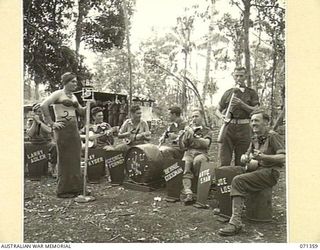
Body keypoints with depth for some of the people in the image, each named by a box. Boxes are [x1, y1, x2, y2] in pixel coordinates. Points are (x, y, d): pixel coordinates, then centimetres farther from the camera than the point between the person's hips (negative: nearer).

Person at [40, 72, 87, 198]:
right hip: (63, 128, -7)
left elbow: (81, 111, 23)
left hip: (74, 128, 7)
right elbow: (44, 105, -17)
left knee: (75, 158, 9)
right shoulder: (58, 94, -5)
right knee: (65, 159, -1)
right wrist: (51, 123, -16)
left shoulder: (73, 96, 17)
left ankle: (75, 187, 19)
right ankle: (63, 190, 9)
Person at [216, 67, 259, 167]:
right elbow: (218, 110, 20)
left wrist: (241, 104, -11)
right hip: (228, 127, 1)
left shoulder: (251, 93, 12)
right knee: (224, 161, -6)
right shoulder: (228, 93, 17)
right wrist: (222, 116, -3)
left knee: (240, 161, 3)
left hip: (244, 128, -1)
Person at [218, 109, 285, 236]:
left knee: (238, 181, -29)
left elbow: (283, 158, -16)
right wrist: (245, 158, -4)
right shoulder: (255, 138, 18)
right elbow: (247, 155, 21)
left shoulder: (273, 136, -7)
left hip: (269, 172, -8)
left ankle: (236, 222, -33)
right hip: (257, 169, 8)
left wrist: (263, 156, -28)